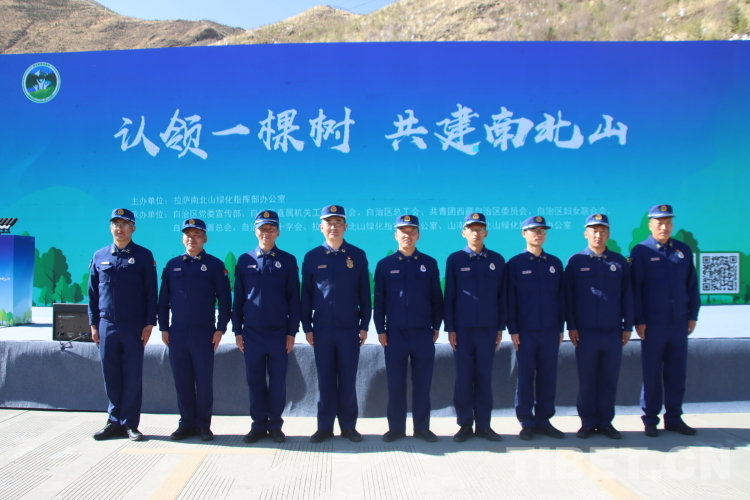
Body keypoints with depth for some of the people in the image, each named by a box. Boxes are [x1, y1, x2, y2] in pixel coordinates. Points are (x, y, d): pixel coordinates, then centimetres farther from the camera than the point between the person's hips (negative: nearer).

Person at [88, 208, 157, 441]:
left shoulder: (144, 256, 0)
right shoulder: (99, 256, 8)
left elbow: (151, 292, -1)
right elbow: (93, 293, 11)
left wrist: (149, 323, -7)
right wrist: (93, 324, 6)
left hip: (134, 326, -3)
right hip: (107, 325, 3)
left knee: (133, 376, 3)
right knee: (111, 376, 8)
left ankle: (130, 424, 12)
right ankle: (114, 421, 19)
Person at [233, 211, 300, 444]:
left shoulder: (288, 260, 2)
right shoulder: (244, 260, 6)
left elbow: (294, 298, 1)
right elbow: (238, 298, 7)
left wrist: (292, 332, -4)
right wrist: (237, 331, 3)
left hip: (279, 333, -1)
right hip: (252, 333, 1)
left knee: (277, 381, 5)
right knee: (255, 381, 7)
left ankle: (275, 425, 17)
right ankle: (258, 425, 19)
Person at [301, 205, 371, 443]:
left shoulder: (358, 256, 2)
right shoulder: (312, 257, 3)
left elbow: (365, 294, 4)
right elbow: (306, 294, 5)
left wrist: (364, 326, 0)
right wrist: (307, 327, 2)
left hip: (350, 329, 0)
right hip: (322, 329, 0)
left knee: (348, 379, 7)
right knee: (325, 379, 7)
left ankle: (348, 426, 19)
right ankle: (325, 426, 18)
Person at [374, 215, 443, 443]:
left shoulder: (429, 263, 5)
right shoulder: (385, 265, 3)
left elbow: (437, 298, 7)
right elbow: (379, 300, 4)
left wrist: (436, 327, 3)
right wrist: (380, 330, -1)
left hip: (423, 332, 1)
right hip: (395, 333, 0)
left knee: (422, 382, 6)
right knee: (395, 383, 5)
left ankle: (422, 427, 17)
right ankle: (396, 428, 16)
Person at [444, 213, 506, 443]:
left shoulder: (497, 260, 6)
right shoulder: (455, 259, 2)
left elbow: (502, 296, 7)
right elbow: (449, 296, 2)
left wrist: (500, 328, 4)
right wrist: (450, 328, -3)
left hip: (488, 329, 1)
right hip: (462, 328, -1)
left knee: (484, 378, 6)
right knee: (463, 378, 3)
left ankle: (483, 425, 15)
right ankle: (465, 425, 13)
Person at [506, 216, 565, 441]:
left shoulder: (555, 263, 9)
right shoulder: (515, 263, 0)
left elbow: (561, 296, 11)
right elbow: (510, 299, -1)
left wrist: (561, 327, 6)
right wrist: (512, 330, -6)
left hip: (550, 331, 3)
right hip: (525, 331, -3)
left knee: (548, 378, 7)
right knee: (525, 378, 3)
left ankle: (544, 420, 18)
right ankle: (527, 423, 13)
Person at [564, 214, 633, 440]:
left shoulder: (619, 262, 6)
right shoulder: (576, 262, 2)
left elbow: (627, 295, 8)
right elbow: (568, 296, 2)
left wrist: (627, 326, 3)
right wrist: (571, 326, -3)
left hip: (613, 332, 2)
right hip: (585, 332, -1)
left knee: (610, 380, 7)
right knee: (587, 380, 5)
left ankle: (606, 422, 19)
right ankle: (588, 423, 16)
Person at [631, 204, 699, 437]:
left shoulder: (684, 250, 8)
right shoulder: (641, 251, -3)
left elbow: (692, 285, 11)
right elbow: (635, 288, -6)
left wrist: (693, 315, 6)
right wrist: (639, 320, -9)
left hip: (679, 323, 4)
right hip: (652, 324, -3)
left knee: (677, 373, 9)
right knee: (652, 373, 4)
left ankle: (674, 418, 20)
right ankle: (650, 420, 14)